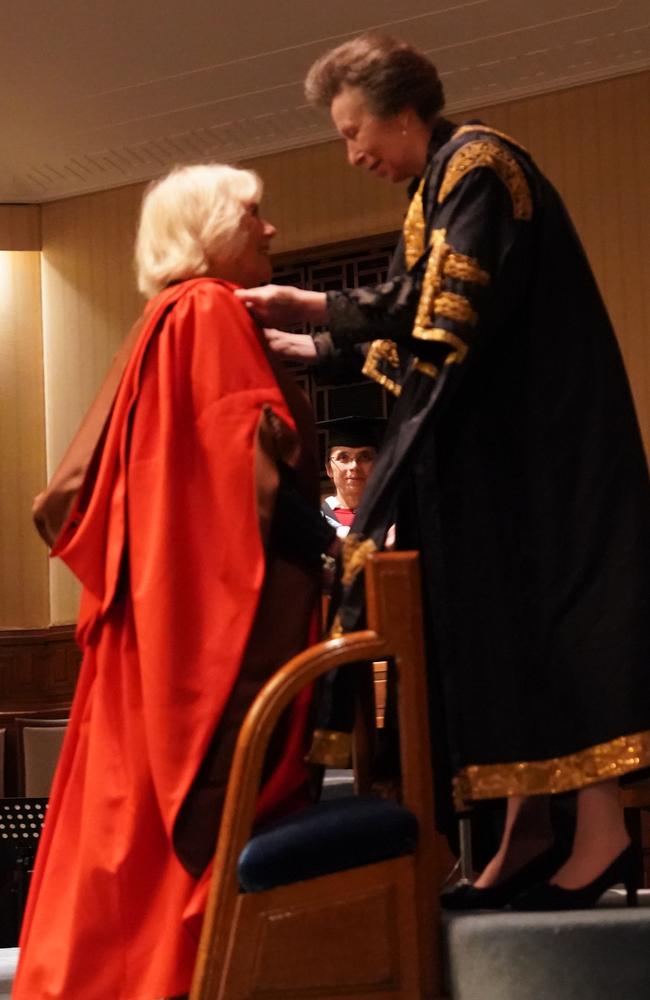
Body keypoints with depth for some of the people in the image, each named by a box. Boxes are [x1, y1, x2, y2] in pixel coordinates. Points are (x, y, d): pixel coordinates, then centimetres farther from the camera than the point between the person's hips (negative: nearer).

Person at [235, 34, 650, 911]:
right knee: (503, 619, 5)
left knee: (541, 605, -12)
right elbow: (423, 329, 21)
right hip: (493, 442, 9)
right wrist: (305, 347, 20)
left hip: (534, 435, -9)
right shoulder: (443, 184, 18)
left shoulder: (475, 164, -10)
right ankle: (528, 837, 6)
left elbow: (447, 313, -20)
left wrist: (312, 306, -15)